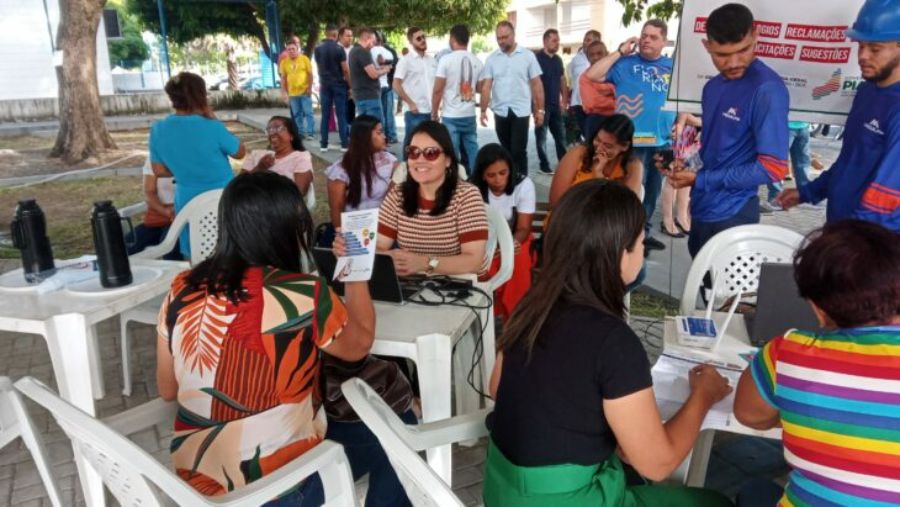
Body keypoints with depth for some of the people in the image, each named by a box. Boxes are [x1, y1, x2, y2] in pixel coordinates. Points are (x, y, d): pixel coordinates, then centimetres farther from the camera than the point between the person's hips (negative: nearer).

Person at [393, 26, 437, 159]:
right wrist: (410, 103, -14)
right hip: (415, 112, -5)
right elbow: (396, 85, -10)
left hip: (431, 111, 6)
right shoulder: (406, 60, -4)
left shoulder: (432, 60, 12)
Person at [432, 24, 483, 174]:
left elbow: (438, 90, -9)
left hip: (451, 116, -4)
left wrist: (434, 114, 0)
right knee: (471, 152, 11)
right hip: (470, 115, 5)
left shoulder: (446, 60, -9)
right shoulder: (477, 61, 5)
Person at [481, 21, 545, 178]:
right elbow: (486, 86, 1)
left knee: (519, 151, -6)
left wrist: (540, 110, -3)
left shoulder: (528, 55, 0)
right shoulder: (492, 59, 5)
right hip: (500, 112, 3)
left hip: (521, 111, -3)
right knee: (507, 150, 12)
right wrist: (483, 111, -7)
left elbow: (536, 84, 1)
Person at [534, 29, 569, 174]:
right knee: (541, 136, 2)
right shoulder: (537, 58, -8)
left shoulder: (558, 59, 13)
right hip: (542, 104, -7)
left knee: (560, 135, 9)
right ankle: (544, 165, 9)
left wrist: (564, 100, 10)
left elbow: (562, 81, 17)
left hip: (555, 104, 7)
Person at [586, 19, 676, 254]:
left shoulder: (673, 66, 11)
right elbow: (592, 75, -12)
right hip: (633, 139, -5)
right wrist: (620, 52, -10)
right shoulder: (626, 62, 0)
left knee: (653, 189, 14)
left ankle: (643, 232, 28)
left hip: (663, 139, 5)